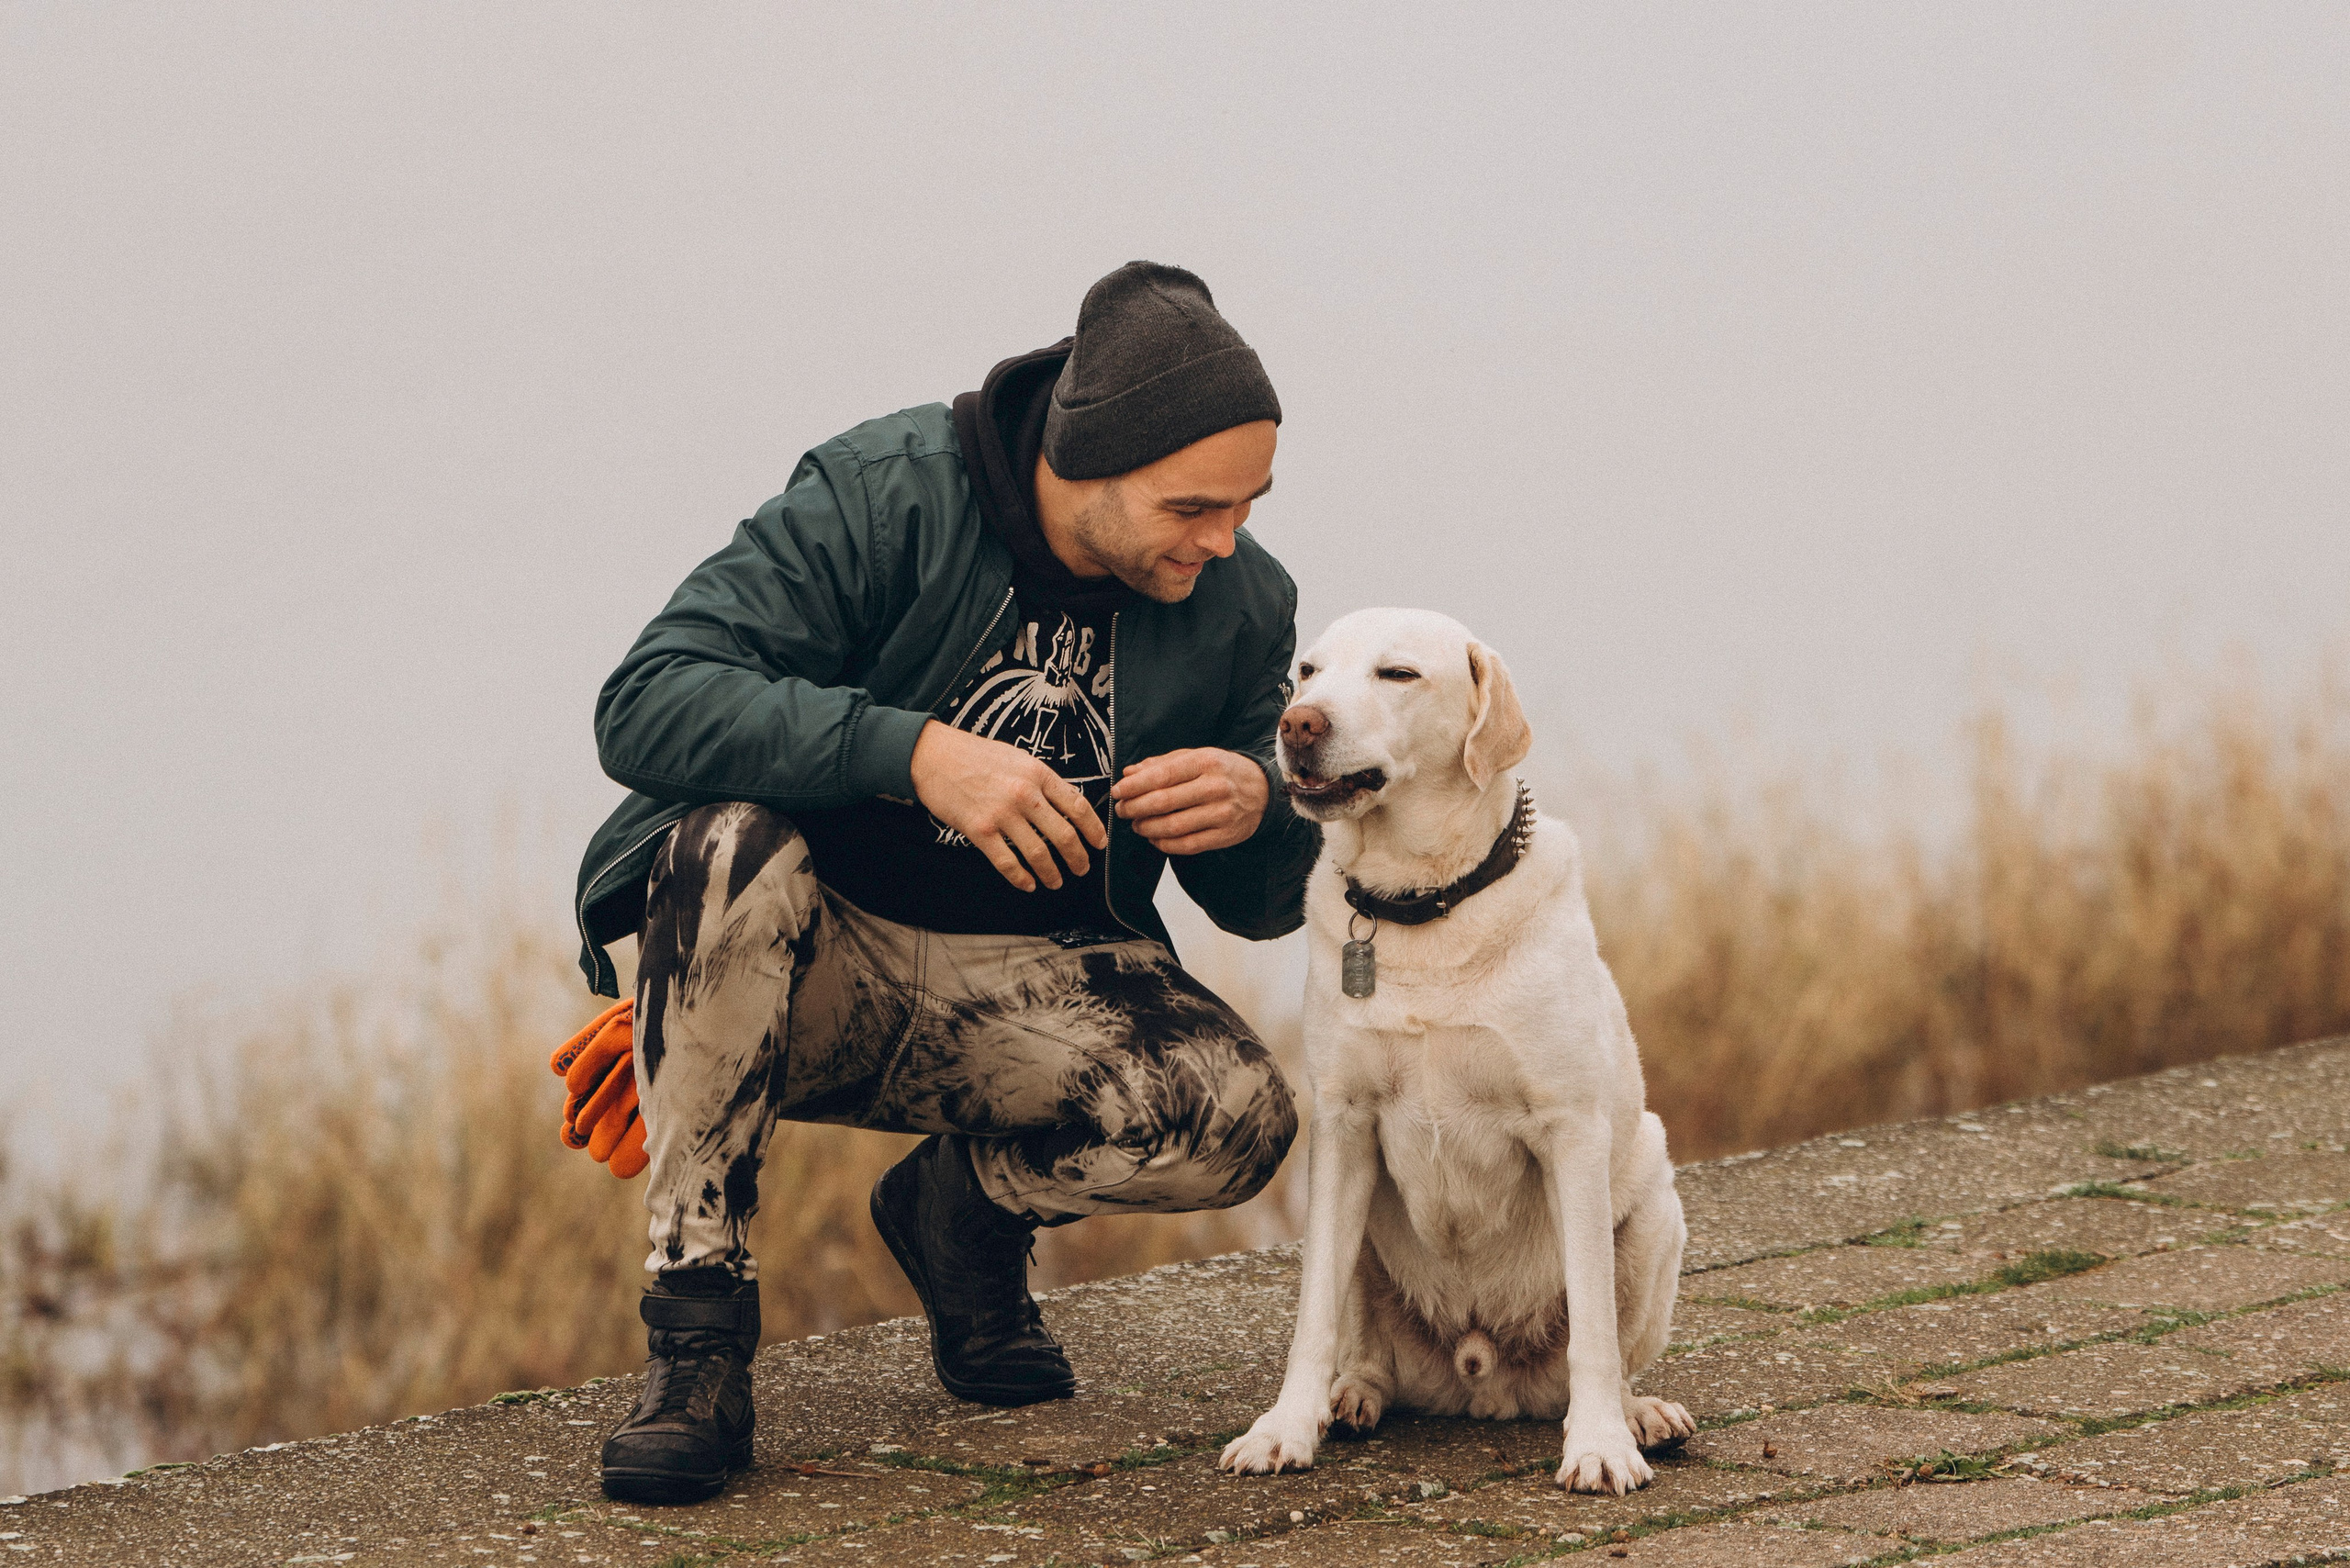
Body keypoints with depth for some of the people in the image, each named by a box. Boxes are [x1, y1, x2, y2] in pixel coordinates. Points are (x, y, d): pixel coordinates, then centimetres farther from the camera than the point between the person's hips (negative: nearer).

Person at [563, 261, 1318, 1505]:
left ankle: (965, 1203, 8)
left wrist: (1259, 815, -17)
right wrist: (916, 751, -36)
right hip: (817, 970, -3)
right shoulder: (885, 498, -16)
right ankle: (697, 1333, -25)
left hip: (1031, 984, 3)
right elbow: (644, 704, -26)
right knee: (727, 844, -37)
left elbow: (1263, 904, 9)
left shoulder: (1239, 602, -2)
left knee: (1235, 1119, -27)